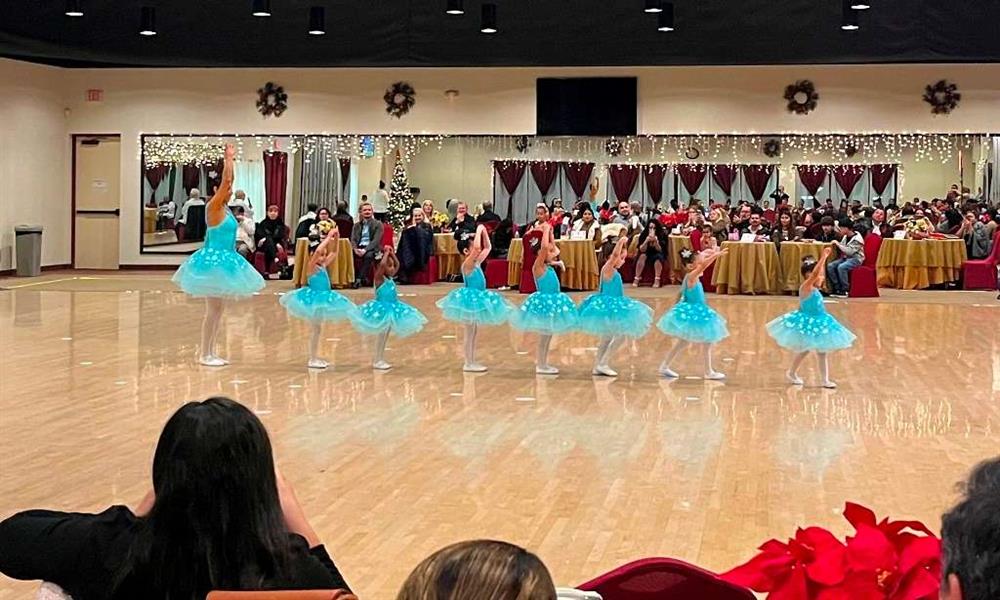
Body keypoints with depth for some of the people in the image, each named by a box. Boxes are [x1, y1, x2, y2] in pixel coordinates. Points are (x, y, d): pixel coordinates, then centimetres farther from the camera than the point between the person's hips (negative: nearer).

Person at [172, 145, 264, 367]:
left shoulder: (225, 208, 10)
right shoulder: (214, 207, -12)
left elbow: (228, 181, 17)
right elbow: (225, 181, -19)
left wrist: (232, 160, 11)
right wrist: (228, 158, -11)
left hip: (223, 259, 9)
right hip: (213, 259, -9)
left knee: (217, 309, 11)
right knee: (213, 309, -6)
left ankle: (211, 352, 16)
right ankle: (205, 355, -1)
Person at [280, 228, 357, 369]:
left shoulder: (323, 266, 7)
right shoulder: (311, 267, -14)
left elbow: (334, 253, 15)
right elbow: (318, 251, -30)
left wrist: (336, 238, 2)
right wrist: (328, 237, -25)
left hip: (323, 298, 8)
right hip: (314, 299, -8)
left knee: (317, 329, 13)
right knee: (315, 328, -4)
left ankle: (315, 357, 21)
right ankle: (312, 359, 1)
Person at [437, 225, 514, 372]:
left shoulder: (477, 262, 6)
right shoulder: (467, 264, -18)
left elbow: (487, 247, 16)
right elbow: (477, 247, -34)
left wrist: (484, 232, 3)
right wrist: (478, 231, -21)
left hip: (477, 297, 9)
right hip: (470, 298, -9)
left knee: (474, 331, 14)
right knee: (470, 332, -2)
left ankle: (472, 361, 21)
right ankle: (468, 363, 5)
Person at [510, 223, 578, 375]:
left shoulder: (548, 267, 10)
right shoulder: (538, 266, -12)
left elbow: (552, 247, 23)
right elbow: (544, 246, -24)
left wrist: (550, 232, 15)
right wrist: (546, 230, -14)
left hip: (553, 301, 9)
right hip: (543, 301, -9)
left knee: (548, 334, 13)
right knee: (544, 334, -3)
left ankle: (542, 362, 21)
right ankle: (541, 365, 3)